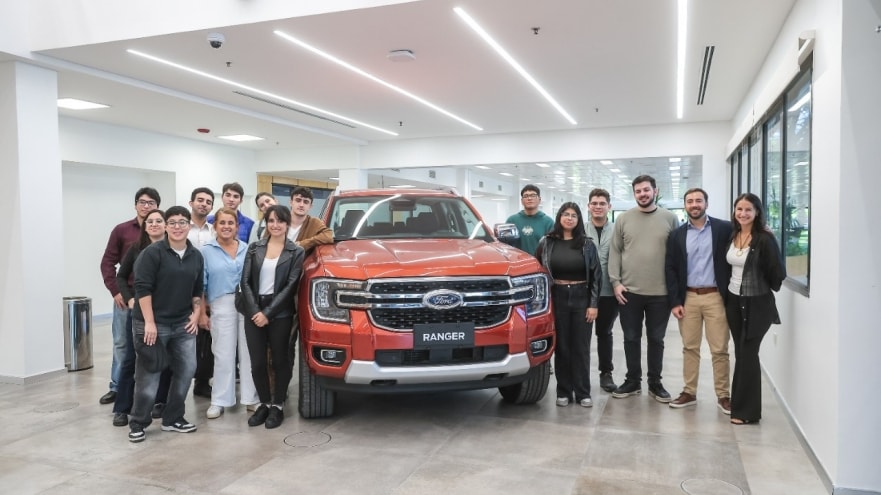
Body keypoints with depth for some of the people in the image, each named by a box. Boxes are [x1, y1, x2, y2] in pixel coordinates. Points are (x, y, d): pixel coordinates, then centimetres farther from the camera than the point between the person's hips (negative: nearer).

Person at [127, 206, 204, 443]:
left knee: (187, 370, 6)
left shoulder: (196, 256, 8)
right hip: (153, 324, -5)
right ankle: (137, 423, 19)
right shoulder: (153, 252, -10)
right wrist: (149, 322, -17)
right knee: (149, 375, 2)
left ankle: (173, 418, 23)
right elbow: (142, 288, -14)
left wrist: (196, 314, 7)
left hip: (183, 324, 6)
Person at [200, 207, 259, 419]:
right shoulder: (206, 251, 2)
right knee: (223, 355, 3)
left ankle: (251, 398, 15)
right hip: (221, 306, -1)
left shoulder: (247, 249, 8)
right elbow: (200, 285, 2)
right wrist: (202, 313, -2)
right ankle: (219, 401, 13)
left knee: (249, 352, 5)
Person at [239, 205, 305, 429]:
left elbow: (290, 287, -7)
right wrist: (255, 311, -11)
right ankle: (264, 403, 22)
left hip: (279, 313, -2)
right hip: (254, 312, 2)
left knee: (280, 360, 6)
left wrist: (268, 313, -13)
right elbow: (245, 282, 1)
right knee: (257, 362, 4)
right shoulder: (254, 248, 7)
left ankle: (278, 405, 20)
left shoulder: (296, 252, 0)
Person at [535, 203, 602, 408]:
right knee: (561, 347, 5)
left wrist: (593, 304, -5)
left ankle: (583, 392, 14)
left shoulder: (587, 244, 3)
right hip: (557, 298, 0)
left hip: (581, 298, 0)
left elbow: (596, 275, 2)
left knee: (581, 347, 5)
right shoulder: (547, 242, 1)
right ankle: (563, 392, 15)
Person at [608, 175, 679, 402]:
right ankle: (632, 381, 23)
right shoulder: (623, 218, 3)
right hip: (629, 291, 1)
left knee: (656, 339, 10)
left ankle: (655, 382, 23)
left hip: (661, 292, 0)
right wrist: (615, 282, -5)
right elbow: (615, 252, 3)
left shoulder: (670, 218, 2)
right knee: (631, 339, 9)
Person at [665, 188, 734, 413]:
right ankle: (689, 392, 18)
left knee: (719, 349, 3)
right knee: (689, 347, 9)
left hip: (715, 297, -2)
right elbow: (670, 269, 4)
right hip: (688, 297, 2)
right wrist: (675, 301, -2)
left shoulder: (724, 229, -1)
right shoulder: (677, 235, 5)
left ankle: (723, 395, 14)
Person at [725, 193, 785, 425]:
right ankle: (739, 404, 22)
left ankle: (747, 411, 7)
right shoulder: (732, 236, 4)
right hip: (734, 301, 6)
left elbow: (778, 273, -12)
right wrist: (727, 292, 11)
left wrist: (766, 290, 1)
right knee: (740, 353, 12)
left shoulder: (765, 239, -15)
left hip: (757, 304, -6)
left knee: (748, 354, -2)